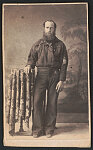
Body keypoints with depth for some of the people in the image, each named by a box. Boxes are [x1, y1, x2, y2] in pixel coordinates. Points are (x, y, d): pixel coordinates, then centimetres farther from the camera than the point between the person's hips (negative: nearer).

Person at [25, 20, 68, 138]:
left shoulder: (60, 45, 6)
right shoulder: (37, 44, 10)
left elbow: (64, 64, 3)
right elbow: (32, 58, 17)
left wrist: (62, 80, -5)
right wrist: (29, 65, -7)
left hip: (55, 75, -1)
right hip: (41, 75, 1)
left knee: (52, 103, 3)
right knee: (37, 101, -5)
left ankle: (49, 129, 14)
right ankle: (37, 129, 5)